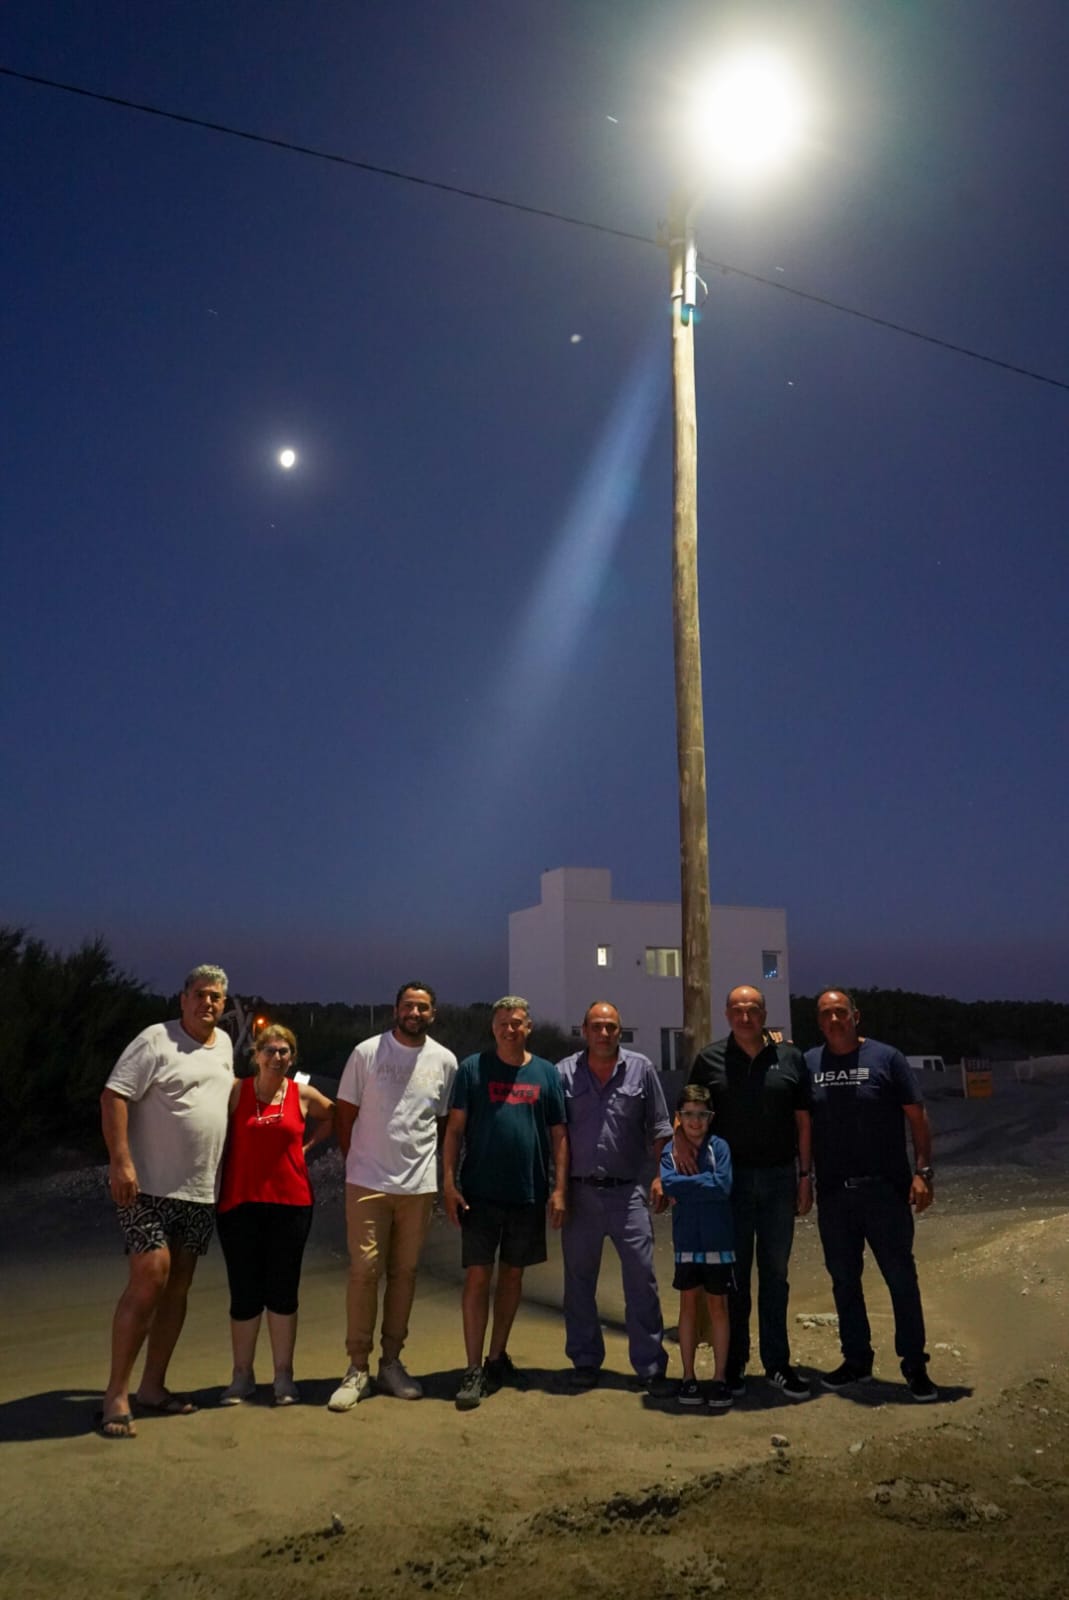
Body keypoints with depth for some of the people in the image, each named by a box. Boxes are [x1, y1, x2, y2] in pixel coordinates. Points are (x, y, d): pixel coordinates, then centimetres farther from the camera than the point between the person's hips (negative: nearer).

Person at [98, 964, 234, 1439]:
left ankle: (152, 1386, 21)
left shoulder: (224, 1044, 10)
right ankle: (116, 1393, 0)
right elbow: (113, 1096, -15)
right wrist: (120, 1160, -23)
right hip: (148, 1186, -7)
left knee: (178, 1286, 10)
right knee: (149, 1278, -13)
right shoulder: (156, 1040, -10)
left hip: (200, 1191, 7)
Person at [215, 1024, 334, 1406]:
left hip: (291, 1202, 1)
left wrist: (307, 1145, 8)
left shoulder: (303, 1095, 3)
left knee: (283, 1290, 6)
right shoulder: (236, 1092, -1)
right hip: (240, 1203, -1)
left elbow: (333, 1117, 20)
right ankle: (242, 1376, 20)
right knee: (244, 1292, 5)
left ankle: (284, 1376, 18)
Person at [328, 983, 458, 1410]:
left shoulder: (445, 1061, 3)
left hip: (419, 1186, 3)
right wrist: (358, 1163, 3)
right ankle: (358, 1368, 8)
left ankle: (391, 1363, 22)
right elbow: (345, 1114, 3)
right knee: (364, 1271, -4)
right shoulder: (367, 1053, -4)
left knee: (404, 1273, 10)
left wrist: (434, 1169, 8)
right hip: (367, 1183, -2)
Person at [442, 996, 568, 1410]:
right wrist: (449, 1183, -8)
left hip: (529, 1194, 3)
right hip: (480, 1192, -3)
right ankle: (473, 1370, 5)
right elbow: (454, 1128, -1)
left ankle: (497, 1357, 28)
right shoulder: (473, 1068, -1)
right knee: (477, 1276, -2)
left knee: (512, 1275, 13)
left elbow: (559, 1135, 6)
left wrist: (559, 1189, -1)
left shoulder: (546, 1073, 6)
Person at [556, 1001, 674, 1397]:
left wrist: (661, 1176, 0)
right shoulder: (564, 1073, 1)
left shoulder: (641, 1069, 3)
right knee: (579, 1281, 10)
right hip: (580, 1192, 1)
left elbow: (659, 1129, 7)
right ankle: (585, 1361, 24)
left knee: (642, 1278, 0)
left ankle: (650, 1366, 11)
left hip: (627, 1192, 0)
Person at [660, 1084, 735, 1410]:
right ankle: (689, 1377, 21)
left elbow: (723, 1186, -18)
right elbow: (668, 1184, -18)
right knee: (688, 1306, 10)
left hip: (718, 1241, -1)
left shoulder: (719, 1147, -5)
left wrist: (686, 1187, -13)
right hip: (686, 1242, 1)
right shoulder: (670, 1152, -1)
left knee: (717, 1306, 8)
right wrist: (705, 1182, -16)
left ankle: (720, 1378, 18)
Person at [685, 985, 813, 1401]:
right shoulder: (711, 1059, 0)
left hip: (779, 1177, 1)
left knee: (775, 1272, 10)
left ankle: (777, 1364, 20)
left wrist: (805, 1175, 2)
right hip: (731, 1177, -1)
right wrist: (681, 1140, -14)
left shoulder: (789, 1058, 2)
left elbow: (803, 1120, 5)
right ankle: (733, 1364, 19)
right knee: (734, 1273, 8)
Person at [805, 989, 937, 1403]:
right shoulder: (807, 1064, 4)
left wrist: (922, 1171, -9)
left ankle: (914, 1364, 17)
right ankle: (856, 1358, 27)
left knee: (901, 1276, 4)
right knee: (843, 1279, 12)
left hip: (885, 1188, -3)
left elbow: (917, 1117, -2)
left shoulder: (886, 1058, -3)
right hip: (832, 1193, 3)